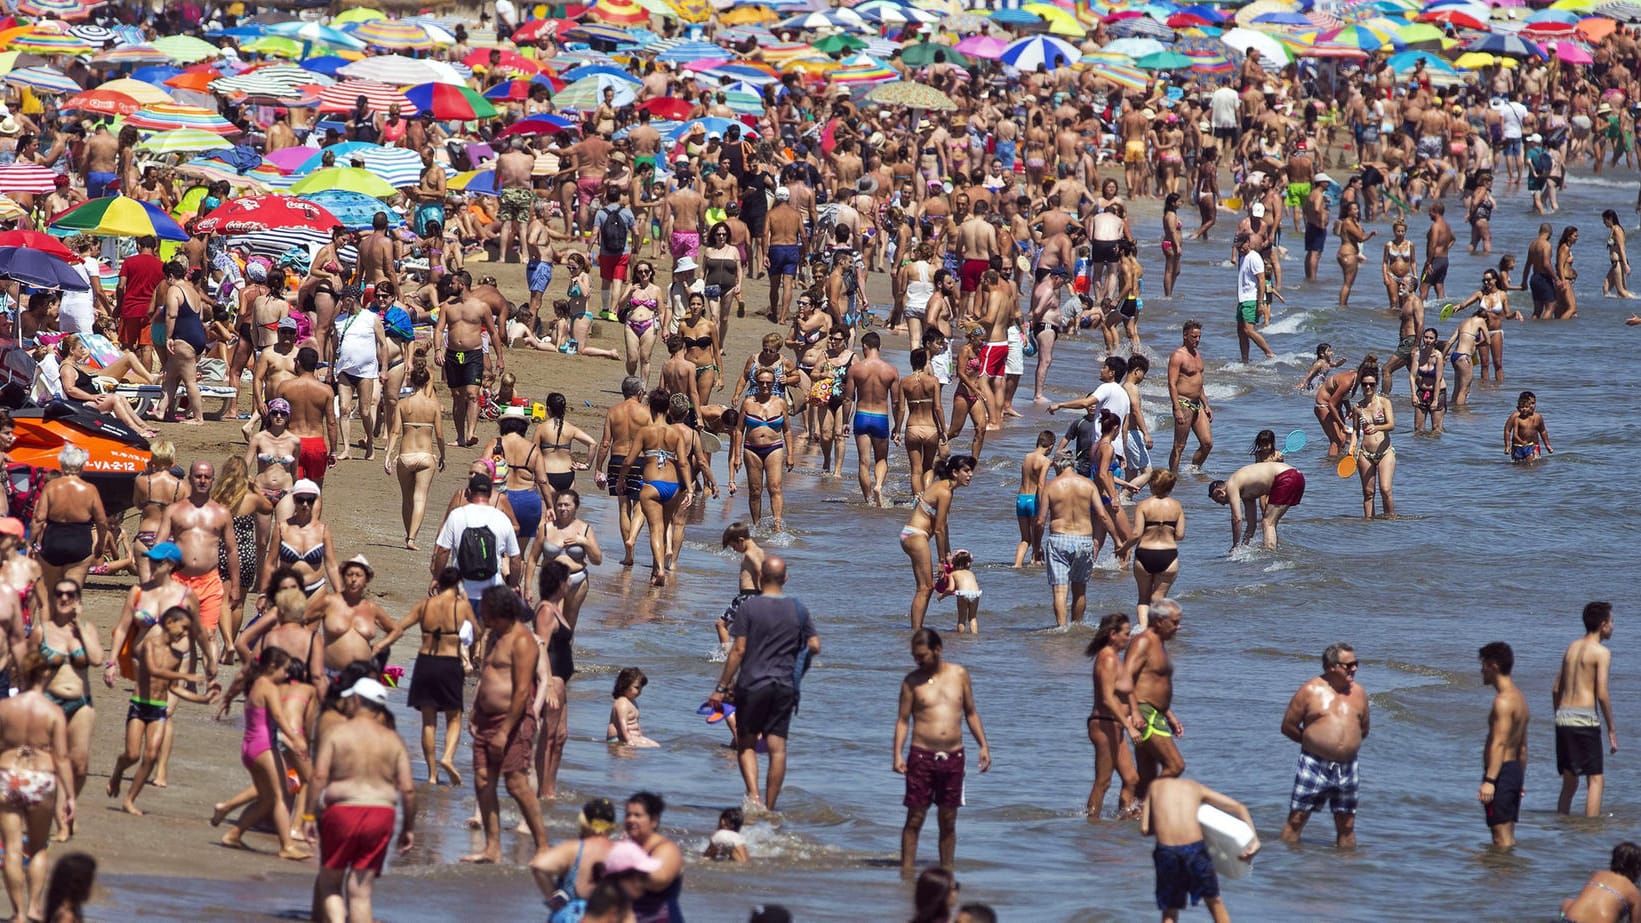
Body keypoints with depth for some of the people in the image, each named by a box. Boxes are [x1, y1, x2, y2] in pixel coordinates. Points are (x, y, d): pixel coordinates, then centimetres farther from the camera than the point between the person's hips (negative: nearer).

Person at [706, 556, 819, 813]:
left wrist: (721, 688, -5)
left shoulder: (749, 608, -7)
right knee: (777, 747, 4)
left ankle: (754, 795, -12)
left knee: (746, 744, 8)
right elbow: (815, 646, 3)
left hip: (752, 685, -3)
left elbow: (738, 650, -10)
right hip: (785, 686, 3)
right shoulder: (799, 610, 3)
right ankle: (769, 807, 5)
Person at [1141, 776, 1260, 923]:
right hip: (1194, 847, 1)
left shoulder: (1156, 786, 22)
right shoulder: (1196, 787, 23)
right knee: (1214, 901, 23)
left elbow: (1144, 830, 14)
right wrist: (1254, 841, 10)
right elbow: (1239, 807, 17)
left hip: (1166, 851, -1)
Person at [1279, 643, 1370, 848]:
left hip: (1347, 768, 3)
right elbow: (1288, 726, -1)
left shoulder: (1358, 692, 8)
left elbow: (1363, 730, 19)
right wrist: (1313, 742, 2)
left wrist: (1346, 744, 8)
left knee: (1347, 824, 7)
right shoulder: (1310, 690, -4)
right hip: (1314, 767, -3)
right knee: (1296, 818, -2)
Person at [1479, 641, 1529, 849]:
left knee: (1501, 837, -10)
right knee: (1508, 837, 15)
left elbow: (1499, 744, -24)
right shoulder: (1519, 698, 16)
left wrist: (1489, 780, -28)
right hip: (1515, 771, 10)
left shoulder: (1503, 701, -16)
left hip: (1501, 771, -10)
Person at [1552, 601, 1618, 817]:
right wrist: (1611, 729, -7)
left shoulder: (1572, 648, 15)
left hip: (1563, 718, 7)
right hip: (1585, 719, -7)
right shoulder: (1601, 652, -7)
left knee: (1569, 781, 15)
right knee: (1596, 780, -4)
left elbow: (1556, 689, 17)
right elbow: (1602, 693, -13)